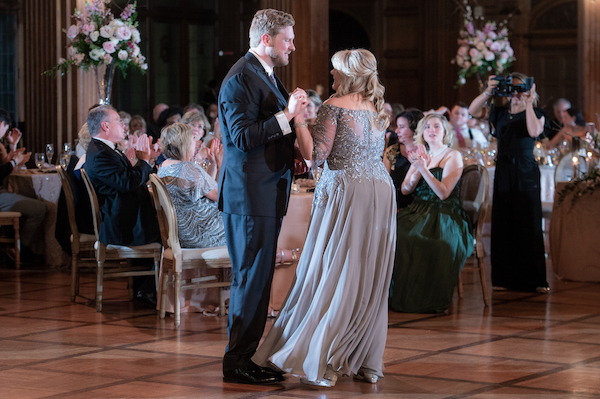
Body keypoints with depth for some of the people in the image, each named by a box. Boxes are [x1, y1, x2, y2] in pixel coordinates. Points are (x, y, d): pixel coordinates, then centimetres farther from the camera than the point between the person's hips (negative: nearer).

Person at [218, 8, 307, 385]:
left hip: (267, 193, 10)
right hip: (249, 194, -10)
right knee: (252, 277, -7)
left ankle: (244, 358, 19)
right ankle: (237, 364, -1)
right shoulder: (240, 78, -13)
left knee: (258, 277, 12)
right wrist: (286, 115, -24)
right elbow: (243, 136, -21)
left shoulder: (267, 75, 18)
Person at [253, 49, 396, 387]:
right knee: (371, 277, 8)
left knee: (333, 273, -3)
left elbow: (316, 154, -13)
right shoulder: (379, 109, 12)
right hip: (382, 191, 6)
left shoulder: (335, 106, -7)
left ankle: (322, 361, -4)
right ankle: (368, 363, 11)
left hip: (345, 190, -6)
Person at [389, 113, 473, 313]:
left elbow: (443, 193, -10)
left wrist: (424, 168, -18)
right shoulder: (421, 155, 20)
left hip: (445, 217, -5)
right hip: (419, 212, 5)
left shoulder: (453, 156, 2)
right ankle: (396, 295, -22)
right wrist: (419, 167, -5)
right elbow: (405, 189, 10)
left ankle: (427, 299, -25)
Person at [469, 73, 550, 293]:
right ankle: (504, 278, 8)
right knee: (503, 225, 3)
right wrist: (488, 91, -9)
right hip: (503, 172, 3)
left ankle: (535, 280, 0)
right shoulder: (500, 113, 13)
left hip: (526, 173, -3)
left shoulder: (535, 114, 4)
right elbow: (472, 110, 2)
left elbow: (534, 131, -17)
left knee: (528, 225, -3)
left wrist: (528, 104, -13)